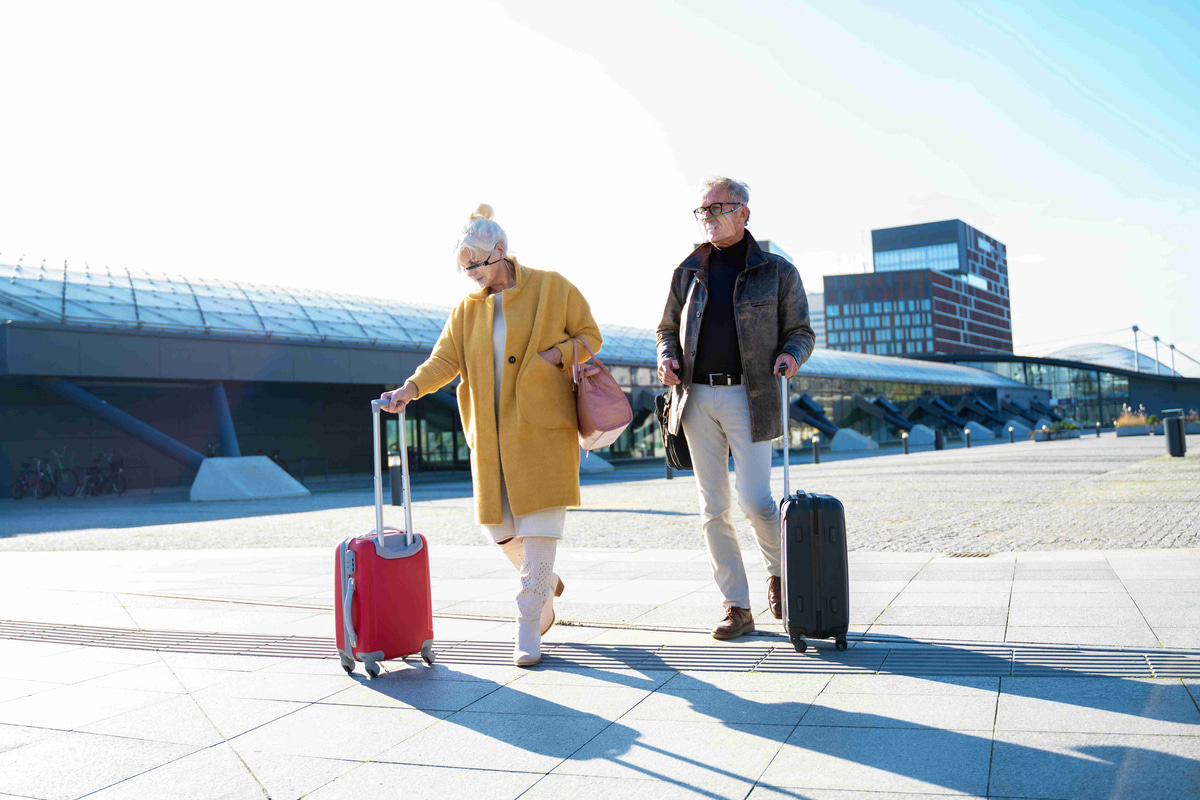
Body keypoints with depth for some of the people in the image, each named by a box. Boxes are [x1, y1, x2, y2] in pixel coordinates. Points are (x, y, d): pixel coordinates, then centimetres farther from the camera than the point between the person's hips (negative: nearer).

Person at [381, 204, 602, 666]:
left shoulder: (551, 288, 2)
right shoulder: (467, 308, 12)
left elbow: (590, 336, 5)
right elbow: (446, 358, 2)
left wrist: (553, 357, -12)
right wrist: (411, 388, -15)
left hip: (542, 428, -4)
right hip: (491, 434, 5)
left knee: (539, 527, -7)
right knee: (496, 526, 5)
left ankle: (528, 631, 2)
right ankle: (546, 583, 35)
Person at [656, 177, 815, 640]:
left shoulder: (776, 271, 5)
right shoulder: (688, 271, 13)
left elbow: (801, 332, 7)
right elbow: (668, 329, 20)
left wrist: (791, 354, -15)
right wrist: (666, 357, -2)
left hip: (749, 398, -3)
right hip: (698, 398, 4)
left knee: (754, 501, -11)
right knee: (713, 508, 3)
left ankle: (778, 571, 22)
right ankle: (737, 608, 13)